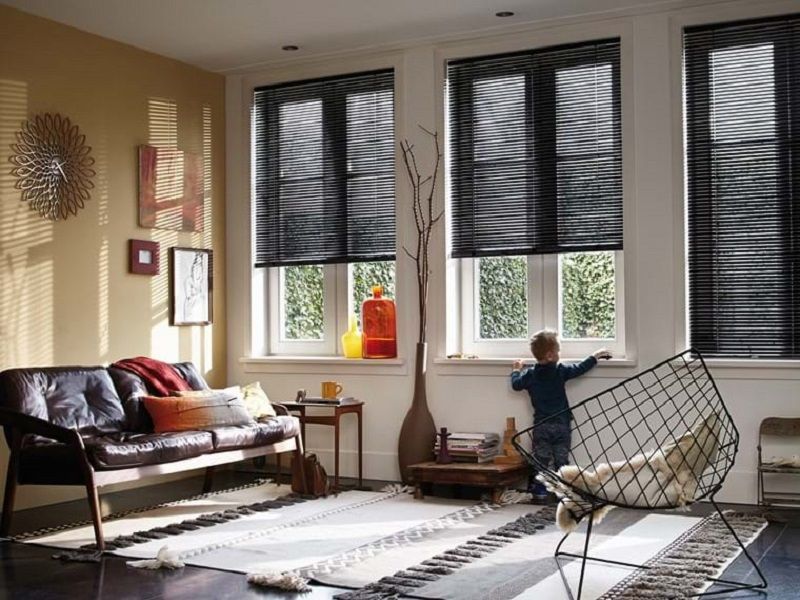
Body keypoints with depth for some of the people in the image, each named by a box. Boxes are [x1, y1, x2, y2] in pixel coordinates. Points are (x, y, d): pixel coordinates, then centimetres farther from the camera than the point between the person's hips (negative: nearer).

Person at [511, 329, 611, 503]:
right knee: (561, 460, 6)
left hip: (541, 425, 1)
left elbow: (516, 384, 9)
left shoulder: (530, 375, -1)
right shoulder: (560, 371, -7)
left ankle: (539, 492, 1)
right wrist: (595, 357, 13)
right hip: (561, 423, -1)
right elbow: (579, 369, 0)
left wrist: (516, 370, 28)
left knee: (540, 459, 5)